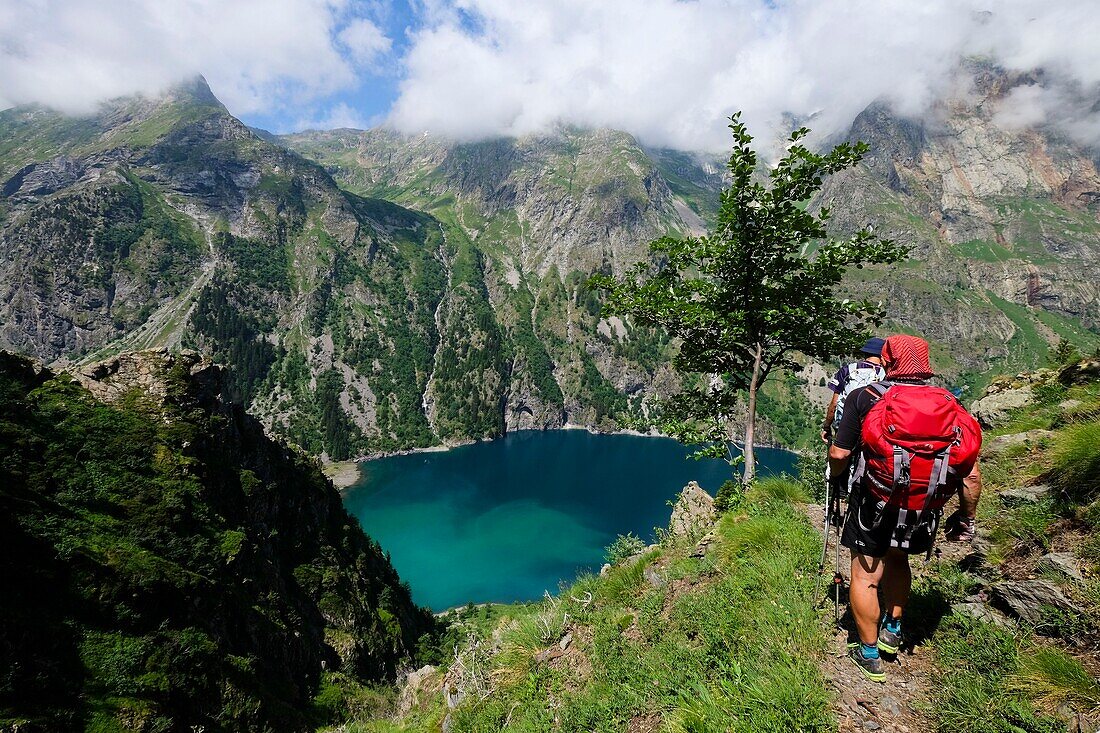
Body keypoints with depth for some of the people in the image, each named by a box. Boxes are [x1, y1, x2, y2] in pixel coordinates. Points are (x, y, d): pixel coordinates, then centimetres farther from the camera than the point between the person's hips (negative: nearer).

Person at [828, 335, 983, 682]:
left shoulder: (866, 397, -10)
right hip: (924, 511, 4)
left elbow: (839, 454, -11)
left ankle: (869, 655, 21)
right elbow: (972, 475, 1)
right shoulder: (951, 405, 0)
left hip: (875, 502, -4)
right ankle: (892, 629, 40)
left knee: (865, 572, 10)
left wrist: (835, 474, 12)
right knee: (896, 558, 29)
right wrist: (966, 519, 15)